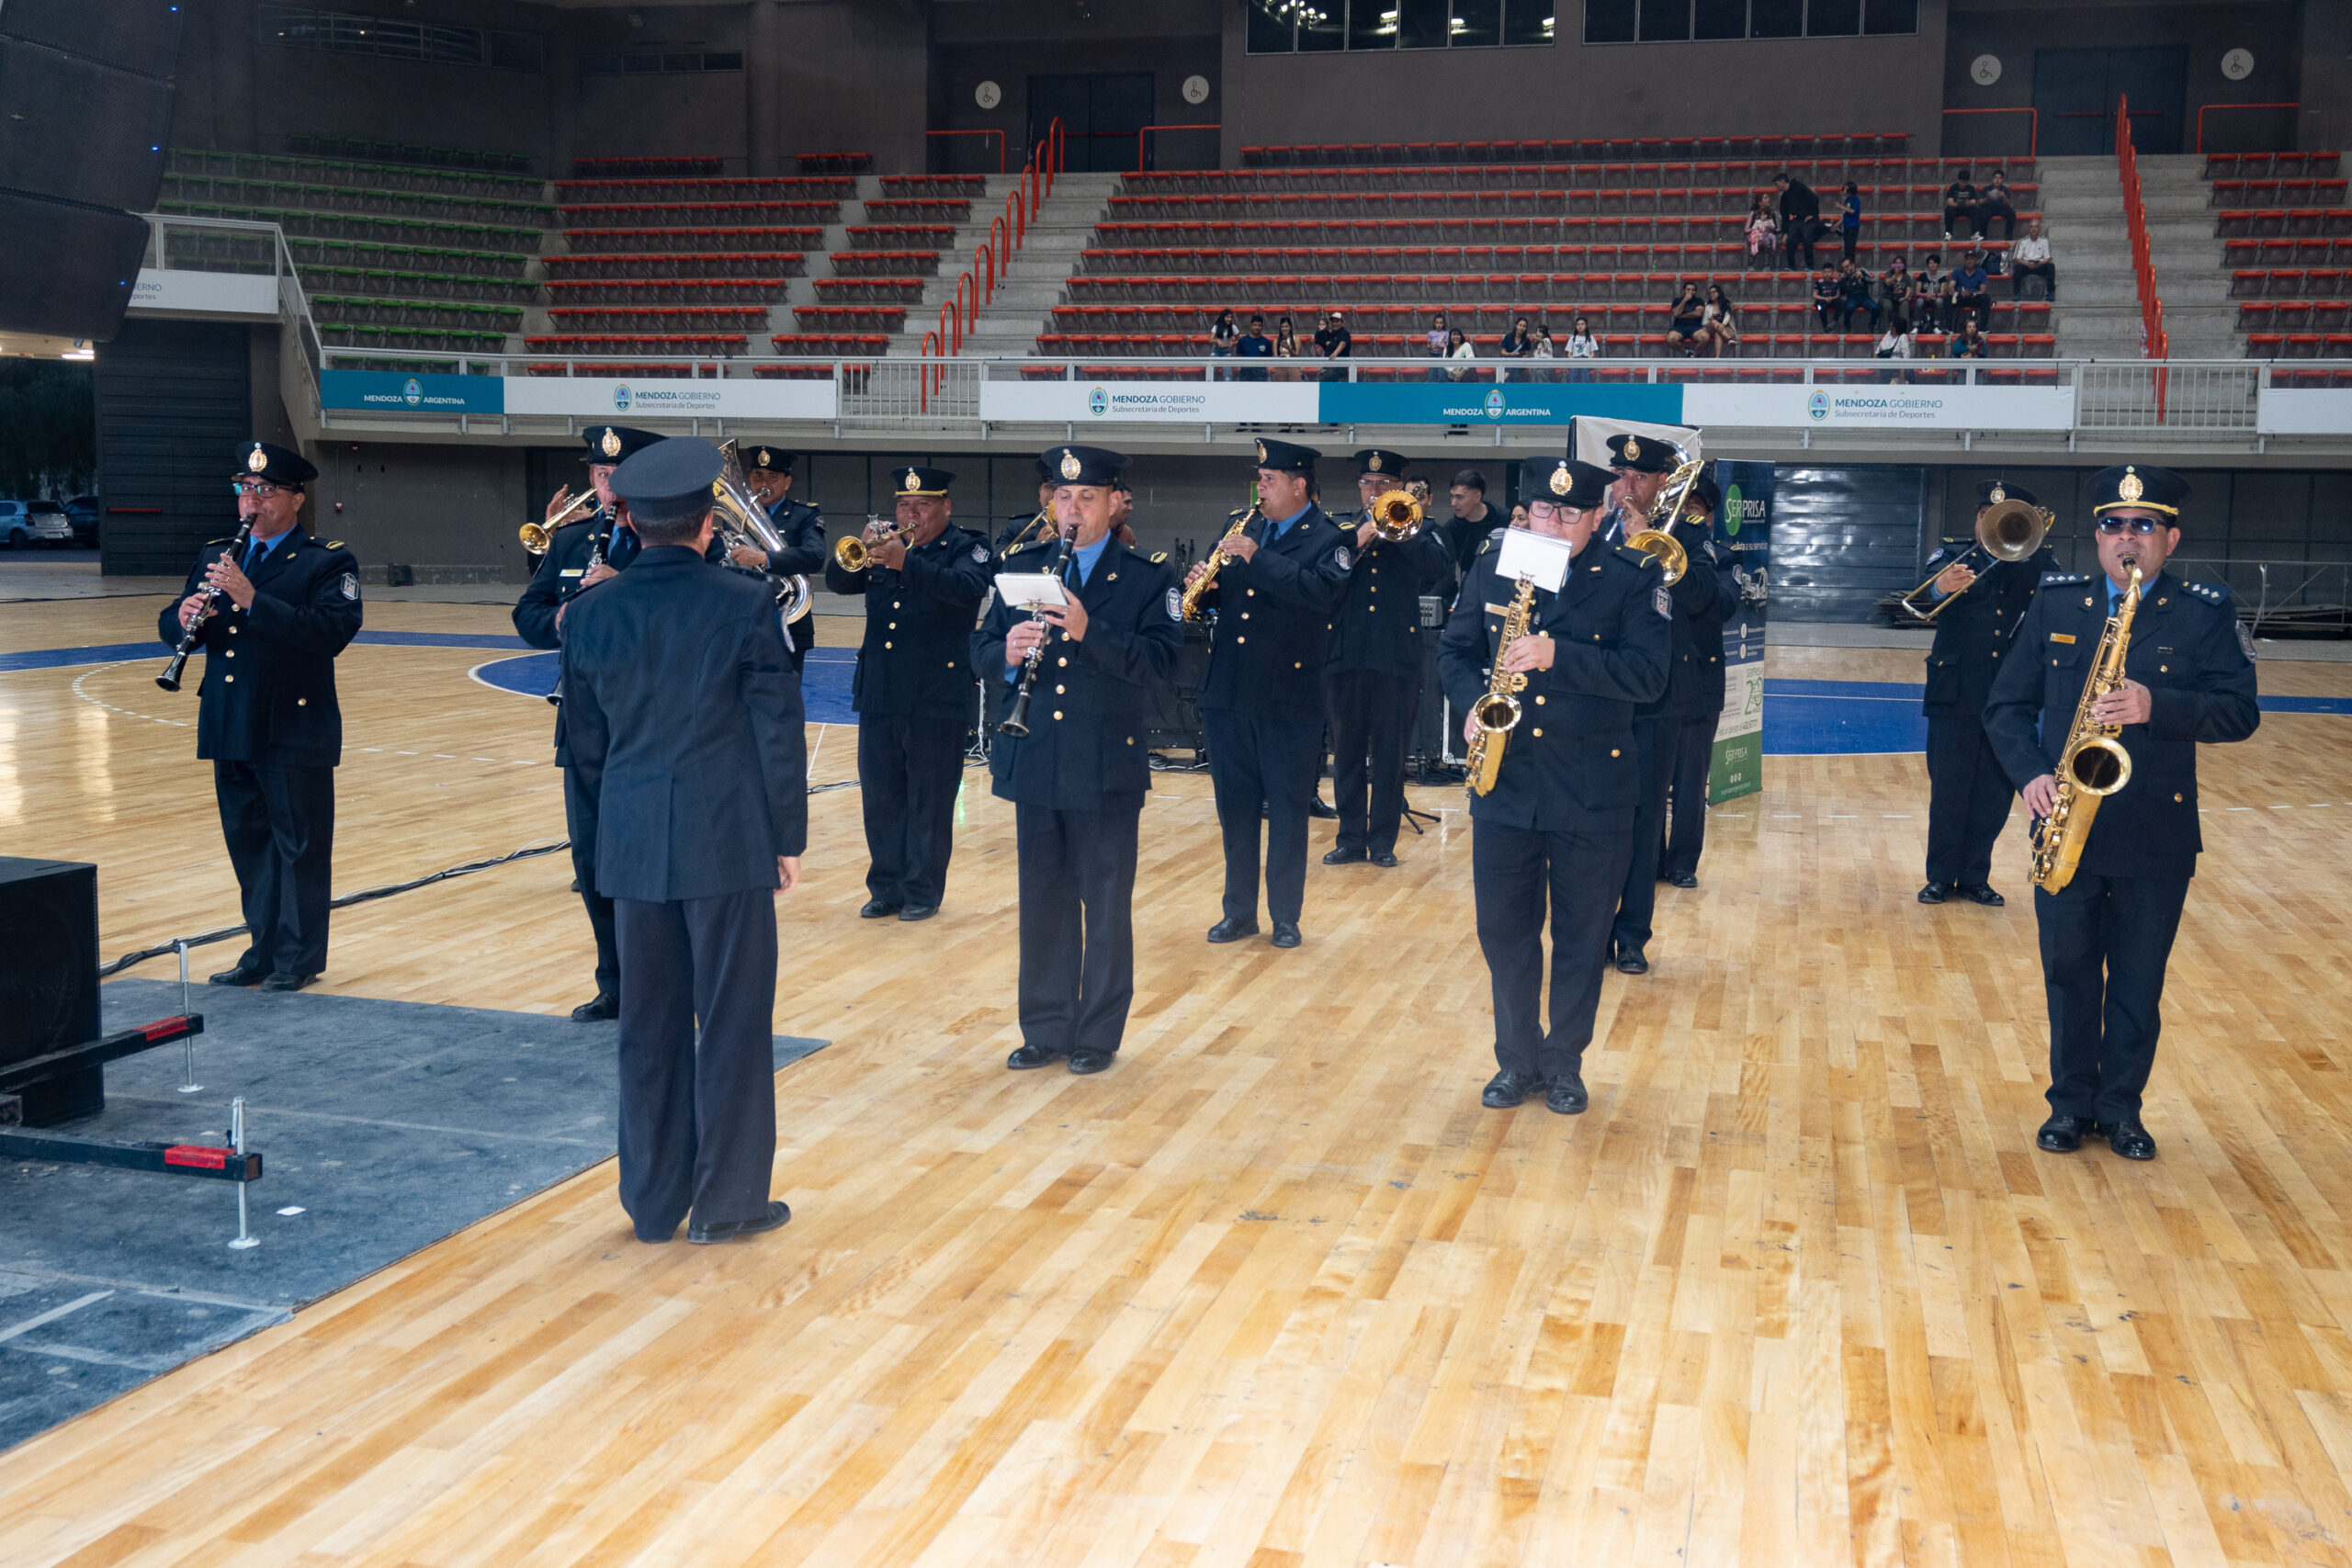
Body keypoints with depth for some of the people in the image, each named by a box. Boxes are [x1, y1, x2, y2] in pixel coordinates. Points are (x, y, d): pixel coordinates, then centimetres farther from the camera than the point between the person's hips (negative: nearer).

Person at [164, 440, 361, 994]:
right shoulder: (215, 557, 13)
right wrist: (185, 617, -14)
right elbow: (170, 627, 10)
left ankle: (299, 957, 12)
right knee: (248, 844, 13)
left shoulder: (329, 562, -5)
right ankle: (264, 949, 25)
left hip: (295, 731, -6)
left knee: (299, 845, 2)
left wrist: (254, 601, -28)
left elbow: (334, 630, -21)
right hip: (231, 729, 6)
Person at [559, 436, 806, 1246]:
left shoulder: (593, 612, 2)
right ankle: (726, 1201, 12)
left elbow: (588, 738, 10)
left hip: (634, 844, 4)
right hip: (729, 839, -4)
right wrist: (789, 837, 1)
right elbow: (778, 730, -8)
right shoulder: (745, 604, -9)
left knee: (649, 1024, 12)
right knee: (732, 1020, 5)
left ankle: (653, 1200, 21)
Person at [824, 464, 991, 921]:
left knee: (929, 803, 2)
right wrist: (860, 551, -14)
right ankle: (886, 888, 20)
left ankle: (923, 891, 12)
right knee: (880, 799, 10)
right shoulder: (887, 546, 14)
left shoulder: (966, 549, -2)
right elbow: (837, 580, 6)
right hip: (879, 696, 5)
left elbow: (969, 588, -23)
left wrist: (906, 562, -31)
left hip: (937, 699, -5)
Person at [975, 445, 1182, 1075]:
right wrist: (1007, 652, -16)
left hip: (1107, 769, -3)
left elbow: (1161, 658, -15)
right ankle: (1046, 1029, 22)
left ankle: (1099, 1033, 16)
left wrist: (1089, 631, -26)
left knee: (1106, 903, 5)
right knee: (1042, 901, 11)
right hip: (1034, 764, 4)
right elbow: (981, 650, 6)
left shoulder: (1147, 577, -2)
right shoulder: (1022, 567, 10)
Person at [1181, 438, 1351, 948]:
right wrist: (1202, 585, -6)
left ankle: (1286, 916, 15)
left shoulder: (1328, 540, -4)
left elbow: (1321, 591, -24)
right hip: (1229, 696, 5)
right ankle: (1239, 911, 22)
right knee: (1236, 810, 11)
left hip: (1289, 703, -5)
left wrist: (1258, 558, -26)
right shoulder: (1242, 530, 12)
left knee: (1287, 814, 4)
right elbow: (1215, 594, 16)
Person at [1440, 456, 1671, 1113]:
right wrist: (1471, 703, -7)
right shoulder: (1493, 567, 5)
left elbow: (1647, 672, -16)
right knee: (1504, 931, 9)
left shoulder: (1631, 578, -6)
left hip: (1593, 794, -2)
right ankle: (1518, 1060, 25)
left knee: (1581, 938, 9)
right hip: (1504, 786, 3)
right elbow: (1455, 648, 13)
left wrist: (1558, 656, -26)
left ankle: (1564, 1065, 25)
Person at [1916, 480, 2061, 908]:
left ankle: (1975, 876, 19)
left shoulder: (2036, 563, 8)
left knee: (1995, 793, 7)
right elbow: (1930, 586, -17)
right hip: (1956, 692, -1)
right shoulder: (1953, 556, 5)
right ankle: (1941, 876, 14)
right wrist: (1942, 586, -41)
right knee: (1947, 788, 1)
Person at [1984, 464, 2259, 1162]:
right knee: (2069, 973, 10)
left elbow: (2240, 711, -11)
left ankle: (2121, 1108, 24)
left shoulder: (2204, 614, -2)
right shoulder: (2055, 604, 5)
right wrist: (2030, 773, -11)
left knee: (2138, 983, 9)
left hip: (2157, 836, -1)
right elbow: (2007, 705, 5)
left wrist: (2156, 706, -27)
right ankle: (2071, 1104, 24)